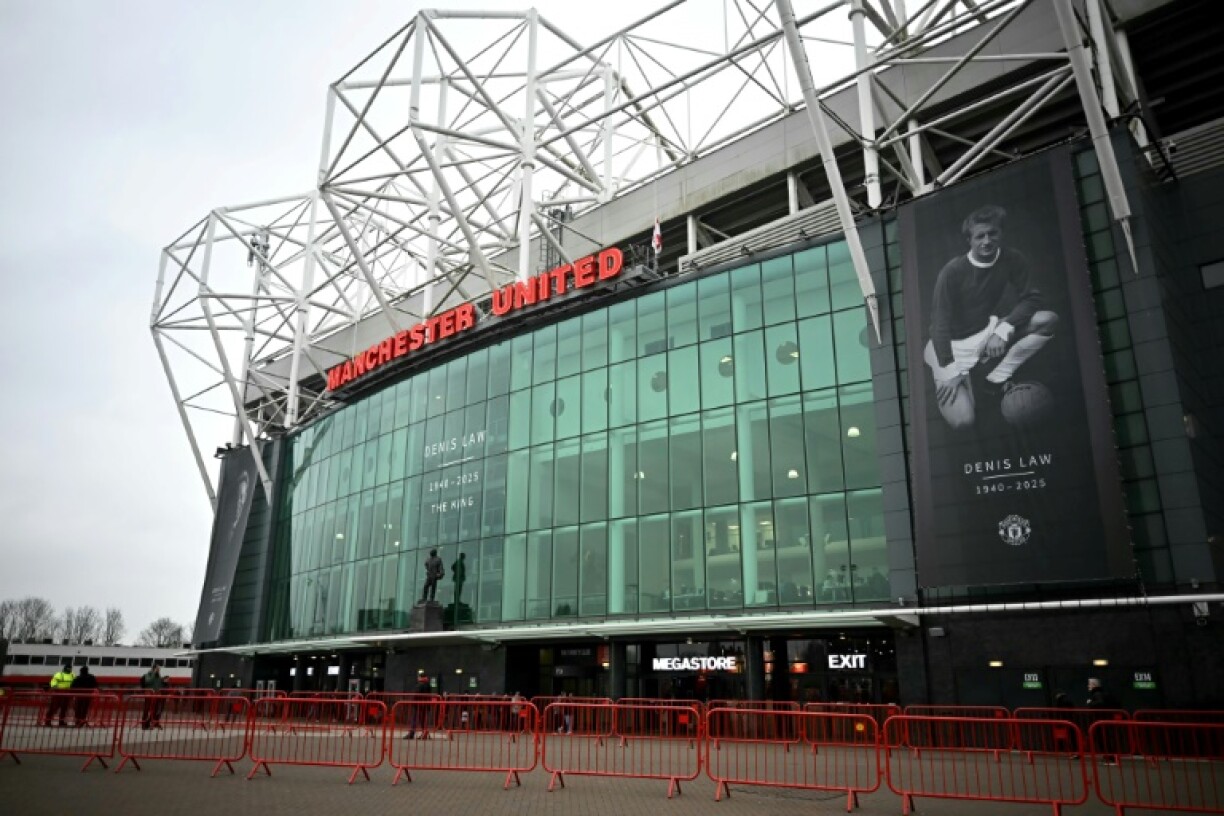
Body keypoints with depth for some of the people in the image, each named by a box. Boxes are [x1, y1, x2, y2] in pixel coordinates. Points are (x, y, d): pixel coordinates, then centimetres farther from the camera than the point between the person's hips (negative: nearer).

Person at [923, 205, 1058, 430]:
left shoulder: (1012, 260, -7)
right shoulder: (953, 271, -21)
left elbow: (1033, 299, -9)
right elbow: (940, 322, -20)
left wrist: (1004, 329, -26)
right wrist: (951, 372, -25)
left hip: (986, 332, 5)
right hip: (953, 343, -5)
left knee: (1048, 319, -18)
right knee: (961, 420, -22)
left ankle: (997, 378, -6)